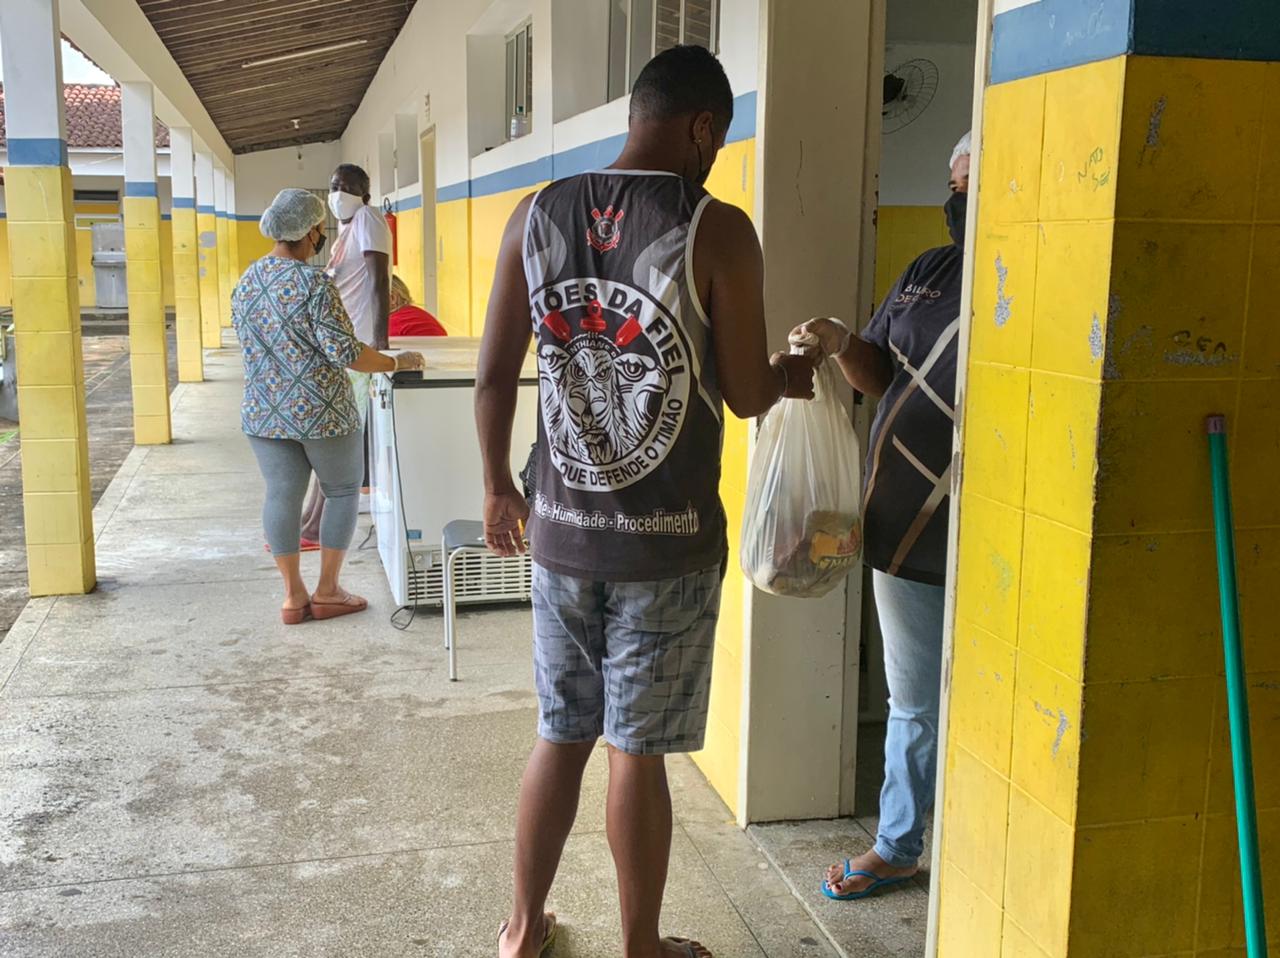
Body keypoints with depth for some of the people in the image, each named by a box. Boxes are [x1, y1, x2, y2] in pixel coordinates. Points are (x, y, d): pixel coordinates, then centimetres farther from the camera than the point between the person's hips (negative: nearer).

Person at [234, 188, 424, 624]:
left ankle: (293, 595, 14)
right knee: (343, 490, 11)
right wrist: (397, 363, -9)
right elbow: (344, 351, -21)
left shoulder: (246, 282, 6)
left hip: (263, 411, 6)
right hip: (320, 411, -6)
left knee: (281, 496, 10)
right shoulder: (314, 284, -17)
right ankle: (327, 591, 14)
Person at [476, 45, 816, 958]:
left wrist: (499, 487, 18)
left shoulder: (536, 216, 1)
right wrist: (788, 376, 17)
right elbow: (745, 395, -6)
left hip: (564, 531, 4)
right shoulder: (717, 230, -11)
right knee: (638, 749, 8)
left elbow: (494, 376, 4)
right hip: (668, 542, -4)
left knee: (562, 735, 18)